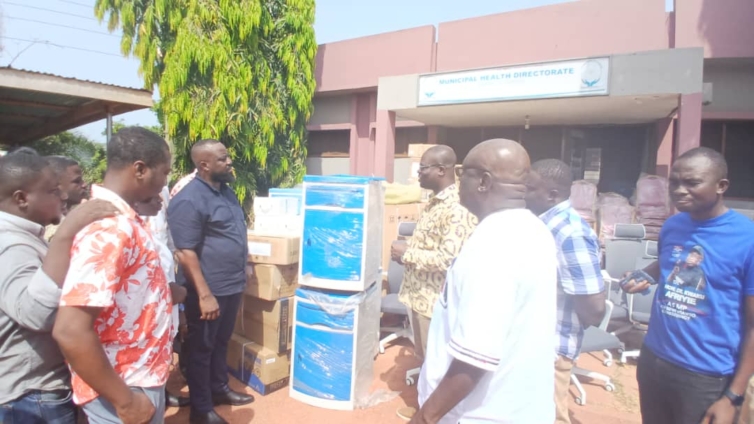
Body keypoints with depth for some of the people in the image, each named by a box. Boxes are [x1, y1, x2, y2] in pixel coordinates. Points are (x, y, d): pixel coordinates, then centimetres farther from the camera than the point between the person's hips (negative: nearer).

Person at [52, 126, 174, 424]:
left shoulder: (115, 215, 5)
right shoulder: (109, 227, -27)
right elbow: (70, 331, -32)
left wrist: (163, 294, 11)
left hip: (138, 376, 9)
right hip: (125, 388, -9)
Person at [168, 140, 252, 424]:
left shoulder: (226, 190, 8)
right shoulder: (189, 200, -20)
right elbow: (185, 253, -22)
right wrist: (204, 295, -23)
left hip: (233, 285, 8)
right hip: (209, 290, -8)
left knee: (222, 341, 22)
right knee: (202, 347, 8)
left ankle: (219, 389, 40)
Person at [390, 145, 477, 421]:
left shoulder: (458, 207, -22)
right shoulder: (435, 202, 10)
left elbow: (448, 258, -28)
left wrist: (407, 253, -18)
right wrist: (407, 253, 2)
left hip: (436, 298, -10)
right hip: (419, 293, 10)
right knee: (424, 356, 23)